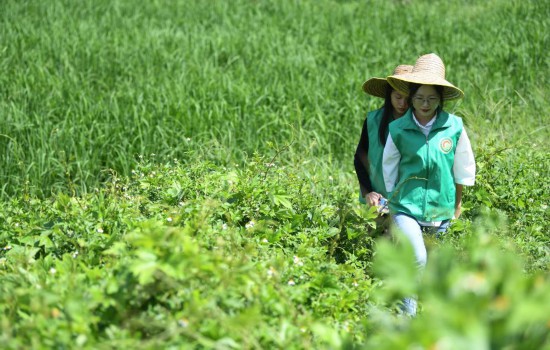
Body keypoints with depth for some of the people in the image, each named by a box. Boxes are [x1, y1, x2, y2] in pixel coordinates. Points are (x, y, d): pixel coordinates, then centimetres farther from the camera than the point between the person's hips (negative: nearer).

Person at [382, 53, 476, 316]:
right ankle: (407, 315, -11)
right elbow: (389, 170, 7)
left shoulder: (454, 127, -5)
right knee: (417, 259, -21)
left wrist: (457, 204, 16)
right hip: (406, 207, -2)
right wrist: (393, 203, 12)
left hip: (440, 211, 2)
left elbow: (463, 169, 8)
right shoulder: (398, 129, -7)